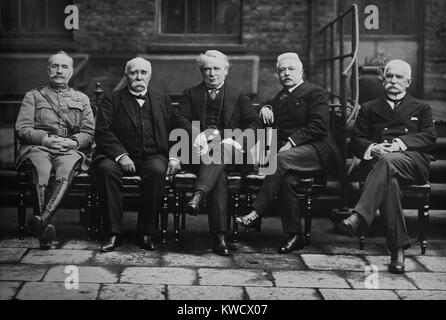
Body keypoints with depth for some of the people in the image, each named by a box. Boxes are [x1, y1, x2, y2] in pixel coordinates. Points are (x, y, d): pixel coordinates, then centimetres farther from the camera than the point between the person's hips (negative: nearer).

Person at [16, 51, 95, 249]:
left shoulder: (82, 99, 26)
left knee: (66, 170, -38)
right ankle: (47, 226, -45)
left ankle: (42, 219, -52)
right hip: (37, 147, -1)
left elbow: (88, 133, 15)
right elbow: (22, 129, 9)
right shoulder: (33, 96, 22)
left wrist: (73, 142, -7)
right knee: (42, 170, -38)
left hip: (70, 149, 1)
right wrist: (45, 139, -9)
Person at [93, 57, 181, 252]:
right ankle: (114, 233, -27)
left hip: (153, 157, 1)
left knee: (157, 170, -34)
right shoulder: (112, 100, 12)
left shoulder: (163, 101, 21)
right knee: (106, 169, -33)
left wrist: (174, 157, -4)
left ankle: (146, 233, -24)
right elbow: (102, 133, -1)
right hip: (121, 157, -1)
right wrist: (121, 155, -17)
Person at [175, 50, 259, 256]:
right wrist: (199, 135, -12)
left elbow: (253, 123, 11)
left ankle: (199, 195, -59)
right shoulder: (190, 94, 22)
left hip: (228, 147, 0)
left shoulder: (239, 95, 21)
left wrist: (234, 138, -8)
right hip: (200, 149, 0)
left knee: (220, 151, -39)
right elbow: (182, 120, 8)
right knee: (218, 173, -34)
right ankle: (219, 235, -45)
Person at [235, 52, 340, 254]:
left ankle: (256, 213, -38)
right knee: (286, 178, -30)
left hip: (315, 150, -5)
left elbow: (318, 126, -6)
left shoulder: (315, 93, 7)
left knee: (281, 160, -35)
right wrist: (266, 108, 10)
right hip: (287, 149, 5)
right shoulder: (280, 97, 28)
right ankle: (294, 235, -25)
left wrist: (291, 141, -17)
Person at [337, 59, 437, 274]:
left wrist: (400, 143, -11)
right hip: (377, 160, 1)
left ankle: (359, 217, -55)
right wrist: (372, 148, -10)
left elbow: (430, 136, 8)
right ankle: (398, 248, -41)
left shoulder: (420, 108, 27)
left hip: (412, 161, -1)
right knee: (389, 178, -38)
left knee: (388, 161, -39)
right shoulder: (369, 109, 28)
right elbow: (356, 141, 15)